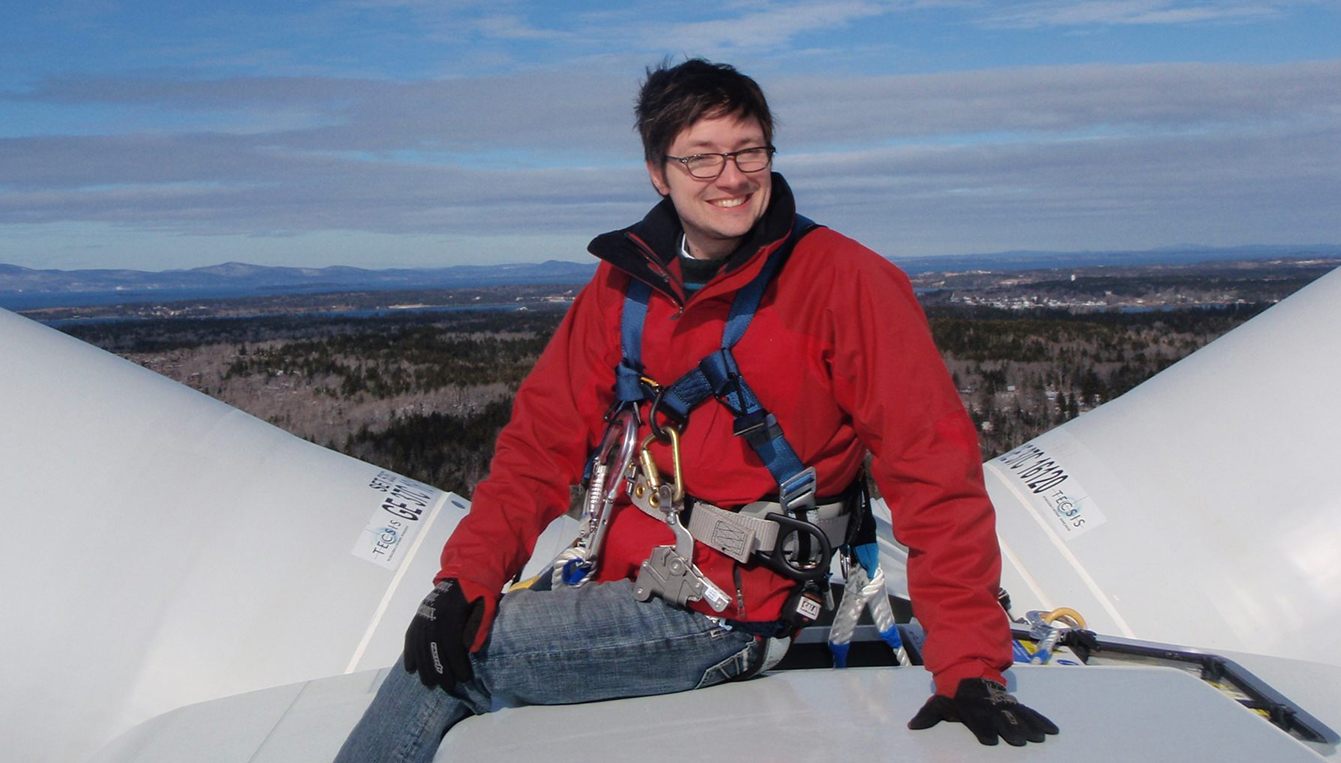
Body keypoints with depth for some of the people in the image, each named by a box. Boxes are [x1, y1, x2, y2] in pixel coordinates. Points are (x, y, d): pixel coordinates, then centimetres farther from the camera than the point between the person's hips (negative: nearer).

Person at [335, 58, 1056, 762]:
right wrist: (466, 576, -9)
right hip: (623, 584, 6)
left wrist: (970, 664, -19)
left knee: (452, 666, -12)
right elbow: (544, 438, 5)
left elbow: (934, 467, -15)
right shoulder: (624, 283, 5)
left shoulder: (842, 279, -12)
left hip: (726, 613, -5)